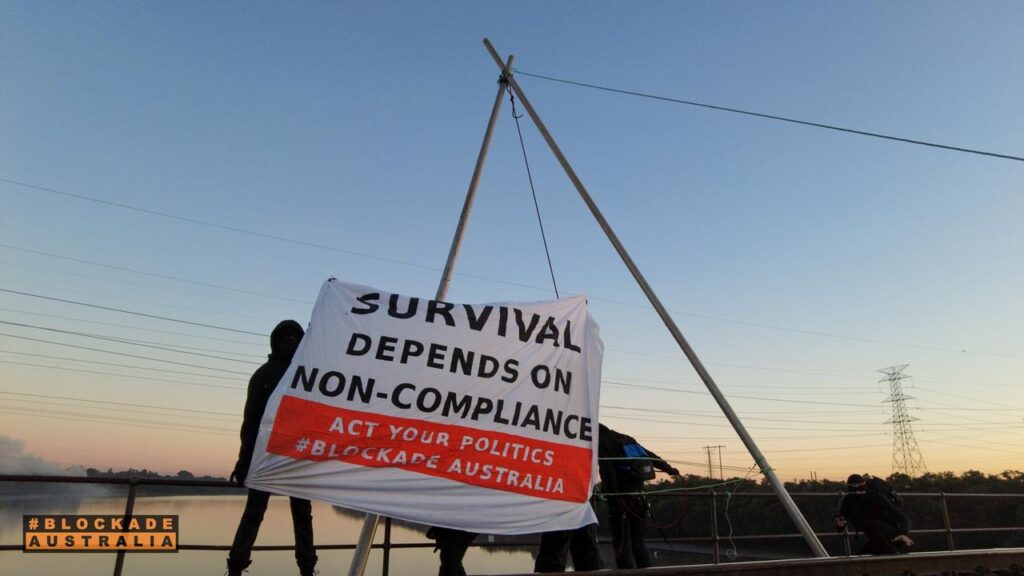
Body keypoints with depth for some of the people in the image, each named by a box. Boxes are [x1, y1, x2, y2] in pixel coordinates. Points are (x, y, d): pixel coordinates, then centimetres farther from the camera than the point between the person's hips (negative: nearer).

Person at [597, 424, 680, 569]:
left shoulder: (602, 444, -3)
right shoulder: (627, 439, 17)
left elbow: (608, 473, -16)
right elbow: (651, 456, 24)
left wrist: (613, 499, -21)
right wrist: (669, 469, 38)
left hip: (621, 498, -7)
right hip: (639, 496, 7)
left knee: (622, 545, -1)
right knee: (638, 542, 16)